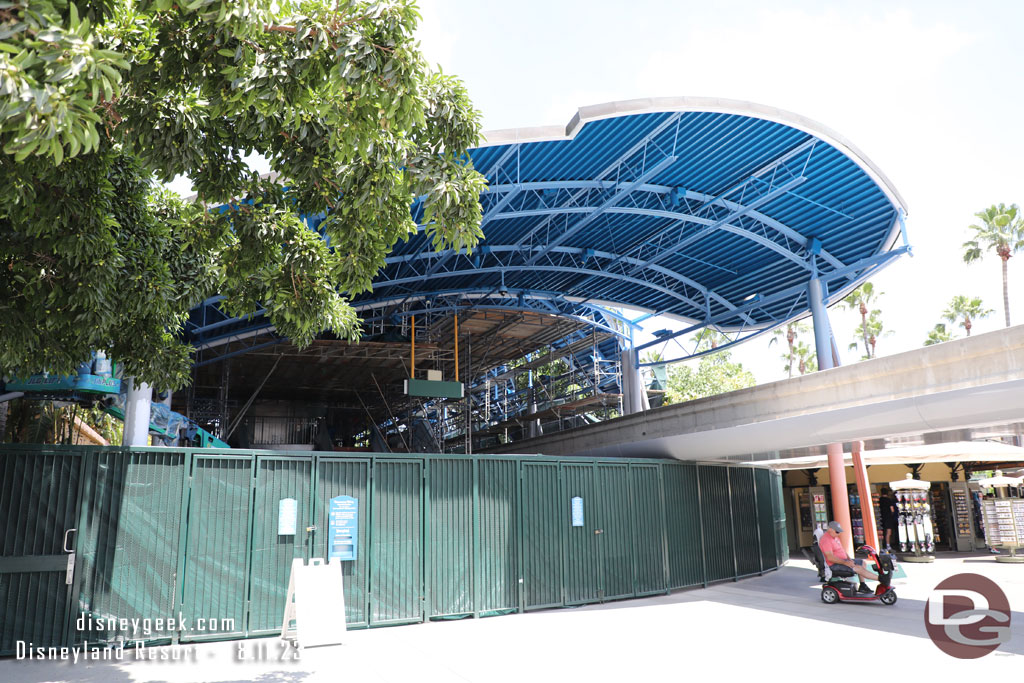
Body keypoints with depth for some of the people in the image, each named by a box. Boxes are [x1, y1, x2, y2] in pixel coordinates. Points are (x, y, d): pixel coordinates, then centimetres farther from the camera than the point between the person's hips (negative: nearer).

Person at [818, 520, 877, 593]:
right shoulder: (826, 540, -21)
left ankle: (862, 586, 13)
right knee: (859, 568, -19)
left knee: (862, 562, 14)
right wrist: (845, 562, -27)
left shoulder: (835, 537, 12)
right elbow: (830, 557, -27)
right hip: (834, 565, -11)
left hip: (842, 561, 11)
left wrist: (849, 559, 2)